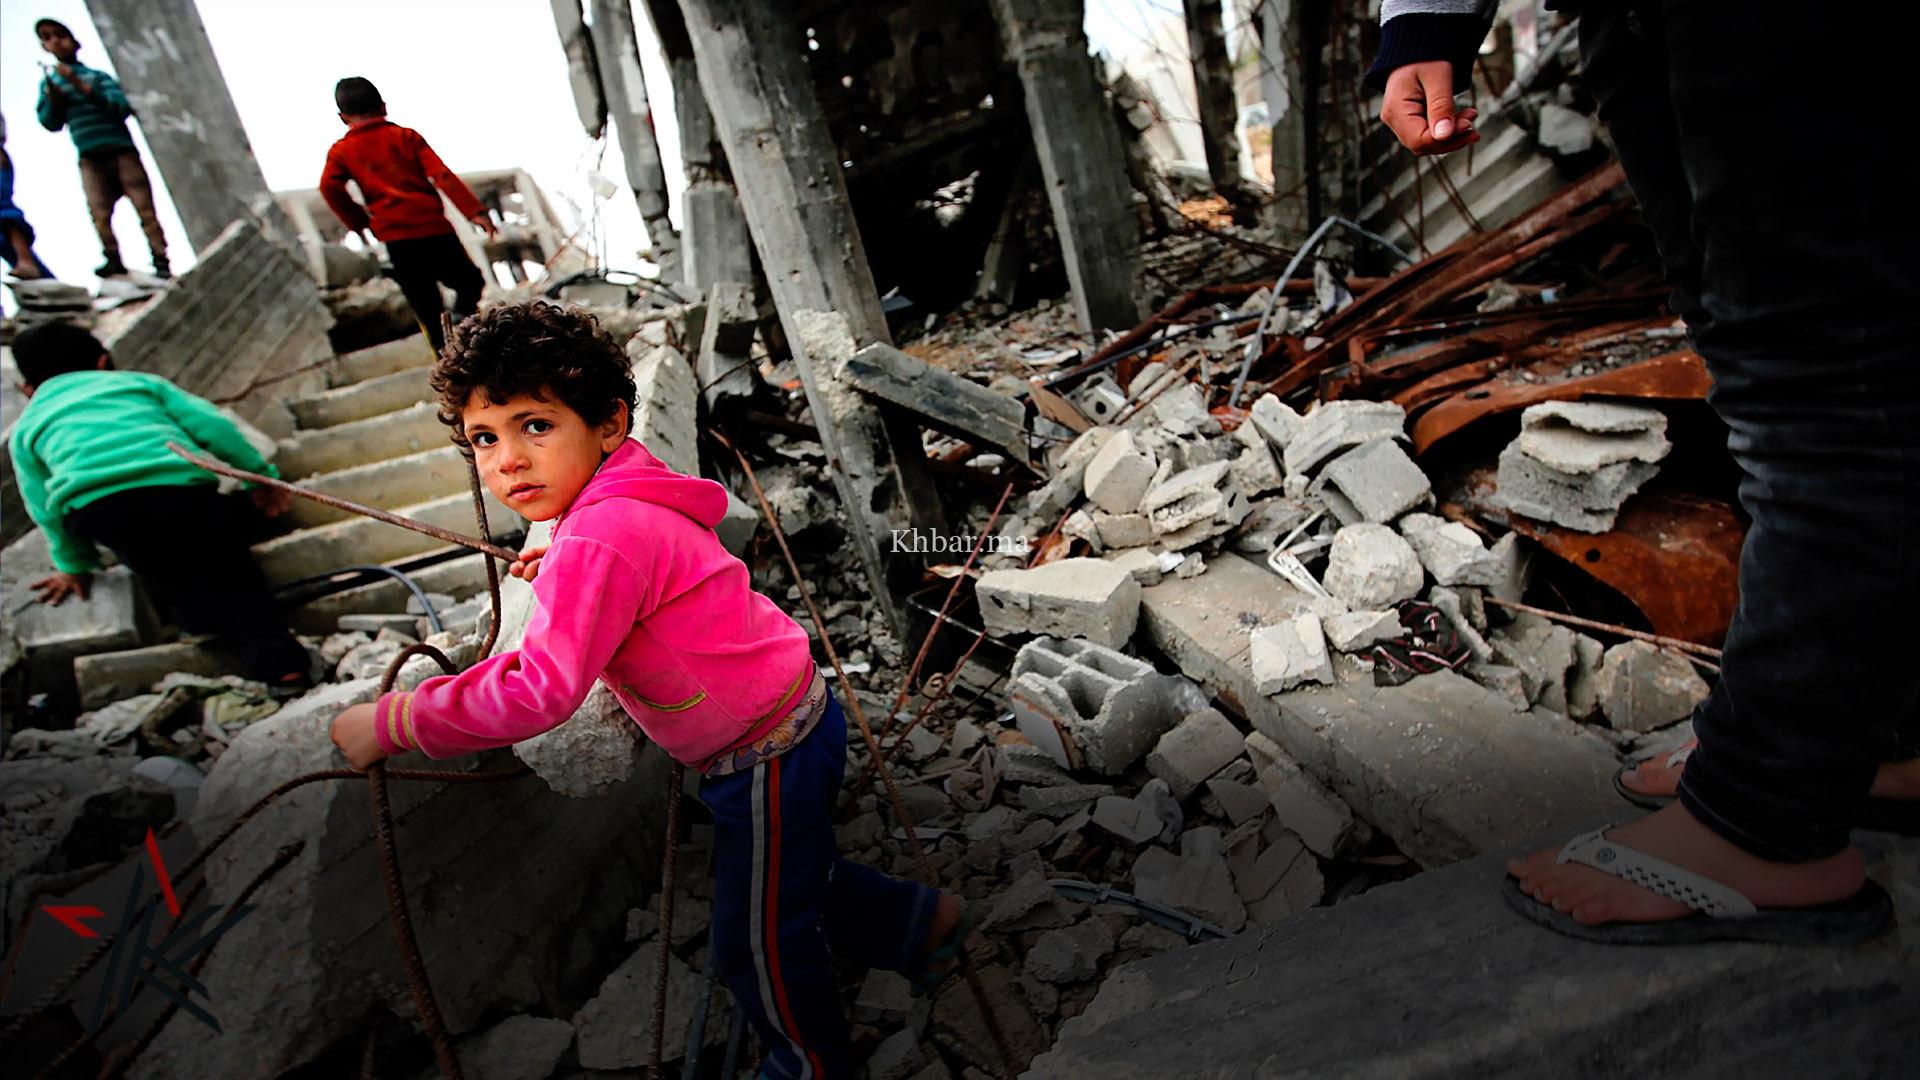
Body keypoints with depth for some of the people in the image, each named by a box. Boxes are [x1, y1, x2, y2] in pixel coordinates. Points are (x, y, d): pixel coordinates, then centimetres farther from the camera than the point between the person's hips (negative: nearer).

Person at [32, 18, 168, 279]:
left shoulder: (97, 75, 11)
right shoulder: (49, 82, 18)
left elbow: (122, 107, -5)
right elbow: (50, 123, 13)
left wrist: (82, 86, -13)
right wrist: (53, 101, -5)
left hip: (121, 150, -2)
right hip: (90, 159, 2)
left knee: (145, 208, -9)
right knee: (99, 212, -12)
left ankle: (160, 260, -10)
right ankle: (114, 260, -13)